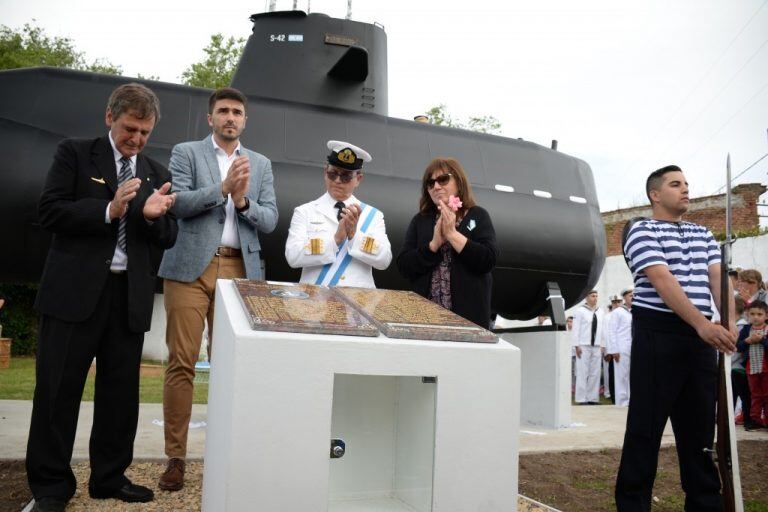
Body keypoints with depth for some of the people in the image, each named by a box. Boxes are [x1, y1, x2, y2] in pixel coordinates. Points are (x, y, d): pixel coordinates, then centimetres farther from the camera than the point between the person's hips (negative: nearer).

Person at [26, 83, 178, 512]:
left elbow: (168, 238, 10)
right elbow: (50, 212, -6)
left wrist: (154, 216, -12)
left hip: (130, 296, 4)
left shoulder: (157, 174, 13)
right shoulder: (75, 153, 3)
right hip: (75, 290, -3)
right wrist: (108, 210, -19)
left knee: (122, 393, 10)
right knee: (58, 390, 2)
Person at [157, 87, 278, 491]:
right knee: (181, 362, -2)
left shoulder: (261, 164, 16)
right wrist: (223, 188, -15)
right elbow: (178, 203, -5)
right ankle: (176, 456, 7)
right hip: (191, 268, -2)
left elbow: (270, 220, 8)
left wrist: (243, 201, -10)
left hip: (240, 270, 2)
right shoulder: (185, 153, 9)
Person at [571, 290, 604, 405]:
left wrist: (602, 345, 8)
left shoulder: (600, 312, 9)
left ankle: (593, 398, 12)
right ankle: (582, 399, 4)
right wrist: (576, 346, -8)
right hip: (583, 346, -4)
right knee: (582, 373, -1)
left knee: (595, 373, 4)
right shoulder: (579, 311, -3)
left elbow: (602, 329, 11)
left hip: (596, 347, 4)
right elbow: (575, 329, -4)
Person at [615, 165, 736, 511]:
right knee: (647, 424, -2)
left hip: (701, 337, 7)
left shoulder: (703, 234, 18)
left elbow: (717, 278, 6)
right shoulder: (642, 231, -3)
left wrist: (729, 321, -12)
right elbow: (662, 280, -15)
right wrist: (702, 323, -25)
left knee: (700, 424, 11)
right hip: (658, 333, -6)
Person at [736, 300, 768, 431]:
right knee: (755, 395, 9)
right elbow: (738, 347, -1)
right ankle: (755, 419, 12)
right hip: (752, 368, 3)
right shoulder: (745, 330, 3)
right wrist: (748, 340, -15)